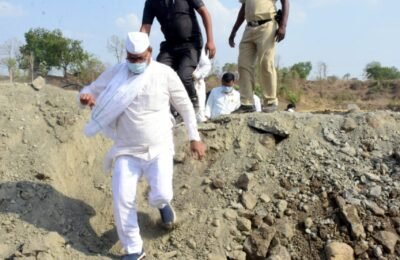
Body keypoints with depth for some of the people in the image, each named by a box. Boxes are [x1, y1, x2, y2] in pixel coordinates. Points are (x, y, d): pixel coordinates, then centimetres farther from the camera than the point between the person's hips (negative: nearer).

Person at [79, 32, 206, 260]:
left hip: (159, 149, -2)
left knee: (161, 196, -15)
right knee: (122, 200, -6)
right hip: (127, 150, 2)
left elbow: (185, 106, 2)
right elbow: (91, 89, 6)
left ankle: (163, 204, 26)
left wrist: (195, 138, 2)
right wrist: (86, 96, -20)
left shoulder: (165, 74, -8)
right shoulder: (115, 73, -4)